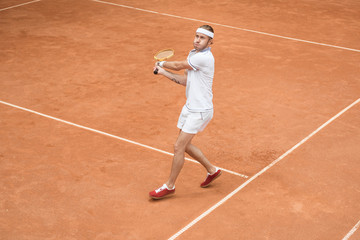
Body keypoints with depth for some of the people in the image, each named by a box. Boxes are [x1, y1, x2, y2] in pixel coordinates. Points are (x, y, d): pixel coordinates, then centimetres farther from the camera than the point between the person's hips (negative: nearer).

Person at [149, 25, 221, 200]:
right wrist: (164, 72, 5)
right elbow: (185, 80, 13)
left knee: (178, 147, -6)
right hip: (190, 107, 10)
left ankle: (169, 186, 9)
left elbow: (178, 65, -12)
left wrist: (161, 63, 8)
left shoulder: (204, 57, -22)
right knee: (185, 146, 17)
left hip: (200, 111, -10)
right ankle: (212, 170, 36)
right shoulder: (193, 54, 9)